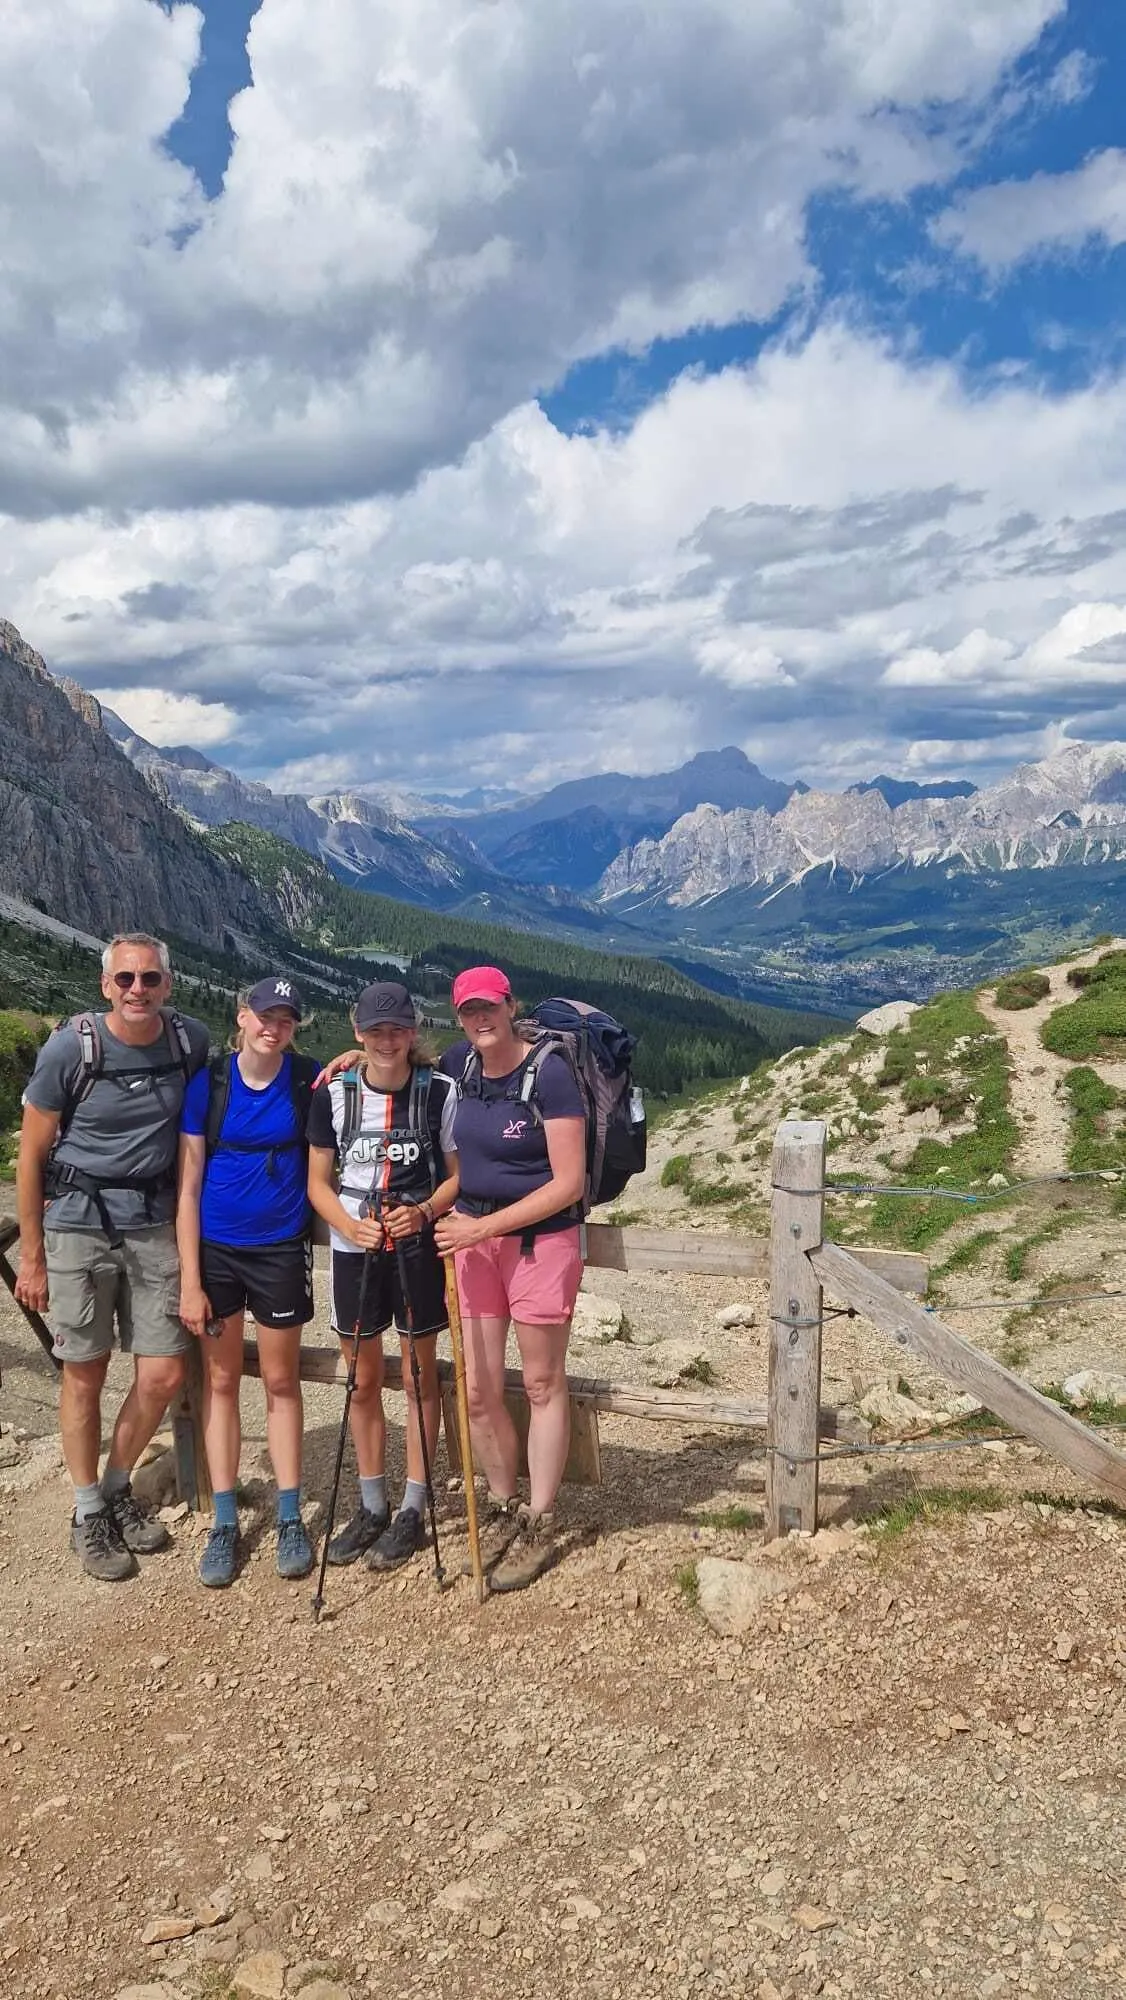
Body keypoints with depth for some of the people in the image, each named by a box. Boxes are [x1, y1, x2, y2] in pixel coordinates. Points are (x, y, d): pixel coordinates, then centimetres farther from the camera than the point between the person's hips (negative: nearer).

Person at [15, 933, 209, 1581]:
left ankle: (118, 1488, 30)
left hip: (154, 1224, 3)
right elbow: (31, 1153, -5)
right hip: (78, 1224, -3)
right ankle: (89, 1515, 26)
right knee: (85, 1377, 7)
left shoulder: (192, 1040, -4)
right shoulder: (71, 1047, -12)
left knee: (164, 1376, 4)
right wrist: (31, 1255, -3)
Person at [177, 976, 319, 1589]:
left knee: (280, 1381, 11)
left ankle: (290, 1518, 23)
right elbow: (188, 1186, -6)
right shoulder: (208, 1083, -8)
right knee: (221, 1382, 10)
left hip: (280, 1251, 0)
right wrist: (189, 1280, -8)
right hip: (215, 1250, 1)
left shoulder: (309, 1080, -7)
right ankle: (224, 1523, 22)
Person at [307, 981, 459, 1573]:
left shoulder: (439, 1091, -9)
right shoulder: (334, 1093, -4)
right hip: (354, 1249, 2)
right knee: (364, 1381, 12)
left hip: (418, 1247, -2)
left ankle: (412, 1512, 19)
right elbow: (319, 1181, 2)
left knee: (419, 1378, 7)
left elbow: (458, 1173, -1)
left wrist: (424, 1211, -19)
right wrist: (351, 1226, -15)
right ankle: (371, 1506, 28)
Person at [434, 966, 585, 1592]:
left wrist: (484, 1227, -20)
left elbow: (569, 1183, -18)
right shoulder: (463, 1066, 2)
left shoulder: (551, 1072, -16)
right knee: (479, 1389, 9)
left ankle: (540, 1524, 21)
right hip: (475, 1234, 6)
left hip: (540, 1237, -6)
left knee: (543, 1383, 8)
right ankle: (504, 1508, 30)